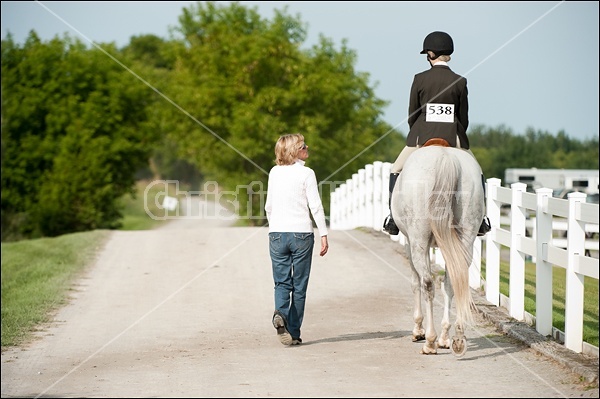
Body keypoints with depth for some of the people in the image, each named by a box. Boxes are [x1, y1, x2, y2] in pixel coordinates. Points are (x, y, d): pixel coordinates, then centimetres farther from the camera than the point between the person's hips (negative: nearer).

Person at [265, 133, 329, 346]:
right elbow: (316, 206, -9)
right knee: (299, 285, 6)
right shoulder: (306, 173, -6)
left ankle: (280, 313, -22)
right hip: (301, 233, -3)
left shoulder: (274, 173, 7)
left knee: (281, 282, 7)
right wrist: (323, 235, -5)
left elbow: (269, 206, 12)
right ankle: (294, 332, 6)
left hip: (277, 234, 3)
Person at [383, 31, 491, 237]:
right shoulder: (459, 82, -1)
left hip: (423, 136, -1)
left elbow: (412, 114, 2)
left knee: (396, 171, 18)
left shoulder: (420, 79, -4)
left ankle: (393, 218, 9)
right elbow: (464, 118, 3)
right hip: (453, 138, 1)